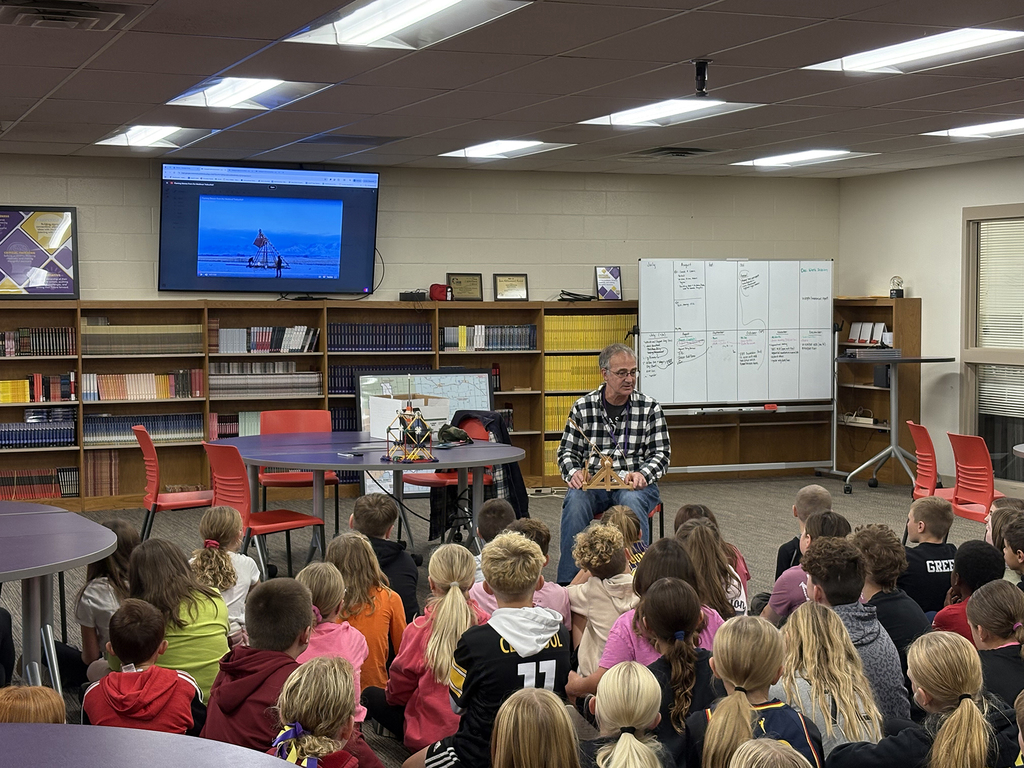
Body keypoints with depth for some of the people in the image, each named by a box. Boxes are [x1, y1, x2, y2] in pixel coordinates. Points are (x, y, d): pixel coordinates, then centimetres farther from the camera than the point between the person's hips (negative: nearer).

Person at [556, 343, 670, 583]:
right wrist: (573, 473, -12)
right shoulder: (583, 407, 7)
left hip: (635, 484, -1)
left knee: (632, 500, -36)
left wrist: (642, 475, -16)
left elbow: (661, 453, 4)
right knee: (575, 500, -32)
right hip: (592, 483, 1)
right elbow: (567, 451, 10)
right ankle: (567, 582, -27)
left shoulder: (649, 408, 5)